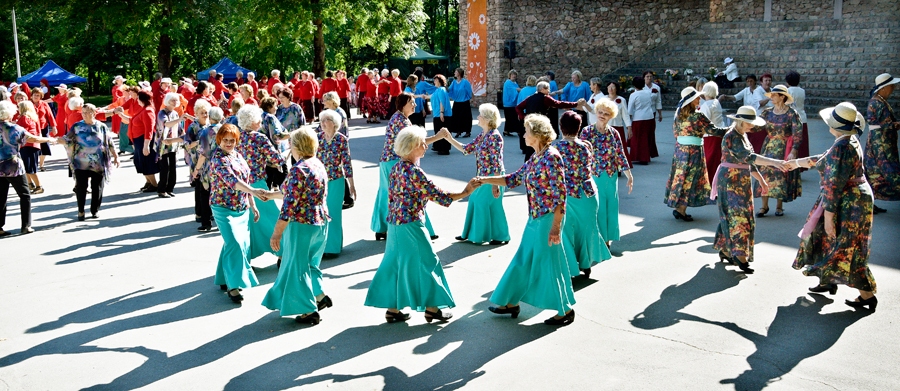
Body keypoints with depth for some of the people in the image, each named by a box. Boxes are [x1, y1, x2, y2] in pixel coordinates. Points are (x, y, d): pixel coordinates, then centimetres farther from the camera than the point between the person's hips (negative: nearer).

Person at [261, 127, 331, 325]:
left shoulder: (298, 170, -20)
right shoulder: (319, 165, 6)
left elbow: (290, 205, -22)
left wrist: (276, 233, -17)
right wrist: (272, 194, 26)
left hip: (301, 224, -8)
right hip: (321, 221, 8)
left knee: (298, 266, 7)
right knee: (308, 263, 26)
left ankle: (311, 311, 13)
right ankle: (319, 296, 28)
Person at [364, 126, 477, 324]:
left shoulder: (396, 168, 7)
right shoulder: (414, 171, -19)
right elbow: (437, 195, -19)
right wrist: (465, 192, -12)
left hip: (395, 223, 9)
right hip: (411, 225, -9)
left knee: (396, 264, 13)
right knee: (425, 262, 4)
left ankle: (392, 308, 19)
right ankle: (431, 308, 14)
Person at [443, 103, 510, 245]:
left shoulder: (494, 136, -19)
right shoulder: (482, 135, 8)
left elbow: (497, 162, -20)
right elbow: (467, 149, 13)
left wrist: (496, 184, -21)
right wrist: (450, 139, 6)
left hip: (492, 177, -9)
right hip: (482, 176, 9)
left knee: (492, 205, 2)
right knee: (475, 202, 15)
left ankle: (501, 237, 17)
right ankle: (471, 233, 29)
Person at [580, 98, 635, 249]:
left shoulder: (614, 133, 2)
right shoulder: (587, 132, -4)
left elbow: (621, 156, 5)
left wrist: (629, 176, 3)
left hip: (611, 177, 3)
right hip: (593, 176, -3)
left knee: (610, 207, 7)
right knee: (595, 207, 1)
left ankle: (607, 238, 20)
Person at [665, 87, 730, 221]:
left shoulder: (678, 114, 3)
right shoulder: (697, 116, -16)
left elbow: (675, 131, 12)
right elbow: (712, 130, -14)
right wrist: (730, 129, -4)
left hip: (680, 148, 6)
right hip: (694, 150, -6)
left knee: (680, 177, 13)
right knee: (689, 179, 1)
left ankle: (677, 206, 16)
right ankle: (681, 210, 2)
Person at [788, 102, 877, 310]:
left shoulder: (841, 147, -25)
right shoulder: (850, 141, 6)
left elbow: (834, 185, -25)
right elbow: (827, 160, 23)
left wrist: (828, 216, -23)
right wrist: (797, 162, 32)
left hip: (848, 204, -10)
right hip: (854, 199, 10)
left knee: (844, 249, -1)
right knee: (828, 240, 21)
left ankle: (867, 295, 8)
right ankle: (828, 281, 35)